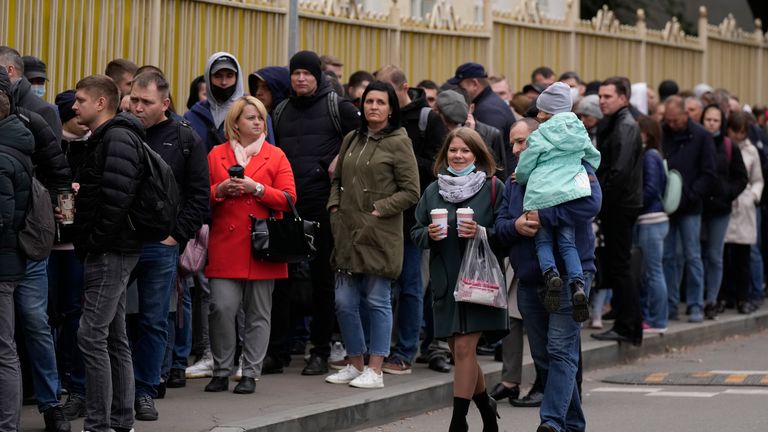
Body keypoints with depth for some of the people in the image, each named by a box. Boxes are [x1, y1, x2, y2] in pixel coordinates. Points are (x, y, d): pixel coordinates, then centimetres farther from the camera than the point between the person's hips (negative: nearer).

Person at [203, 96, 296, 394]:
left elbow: (288, 199, -1)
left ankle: (250, 374, 9)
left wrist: (256, 188, -11)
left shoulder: (275, 156, 8)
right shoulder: (217, 155, 11)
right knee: (222, 308, -7)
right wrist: (220, 190, -9)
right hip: (225, 245, 0)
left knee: (258, 313, 1)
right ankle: (222, 371, 6)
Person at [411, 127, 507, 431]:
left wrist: (483, 233, -20)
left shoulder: (492, 187, -1)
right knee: (459, 350, 10)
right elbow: (416, 233, 13)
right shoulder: (433, 191, 12)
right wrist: (429, 234, -8)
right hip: (445, 283, 5)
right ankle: (486, 406, 32)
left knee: (464, 348, -11)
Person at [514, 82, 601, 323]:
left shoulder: (540, 136, -3)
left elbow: (523, 169, 1)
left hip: (540, 194, -4)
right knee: (567, 242, 5)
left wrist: (520, 177, 23)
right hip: (569, 193, 4)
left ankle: (550, 274, -21)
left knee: (543, 241, 8)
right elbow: (594, 159, 26)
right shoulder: (579, 131, 13)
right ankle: (577, 284, -18)